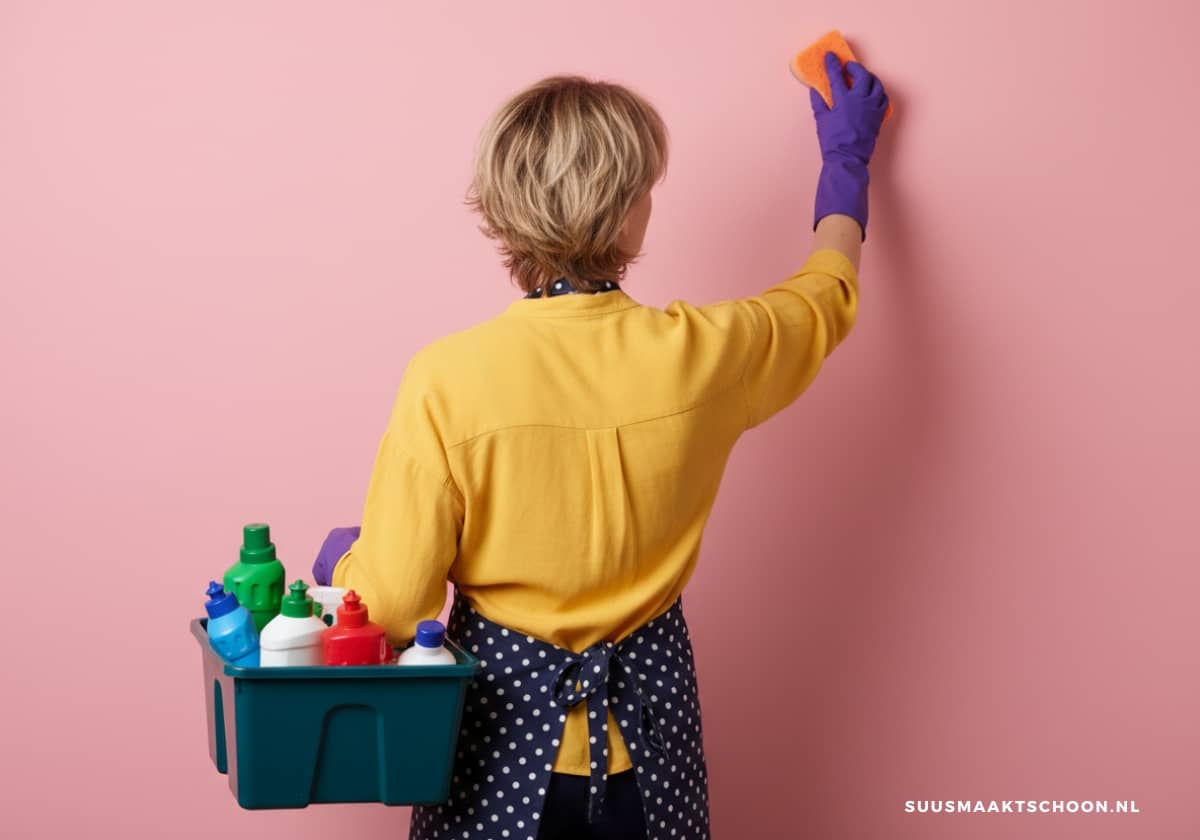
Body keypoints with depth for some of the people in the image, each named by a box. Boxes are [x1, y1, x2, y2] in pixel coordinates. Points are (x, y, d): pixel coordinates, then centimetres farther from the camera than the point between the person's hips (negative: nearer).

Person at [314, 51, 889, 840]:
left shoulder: (448, 377, -21)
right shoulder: (703, 355, -14)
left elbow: (390, 606, -17)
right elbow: (830, 291, 9)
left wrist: (338, 557, 6)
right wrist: (847, 156, 26)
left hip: (502, 720, -2)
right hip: (647, 715, 2)